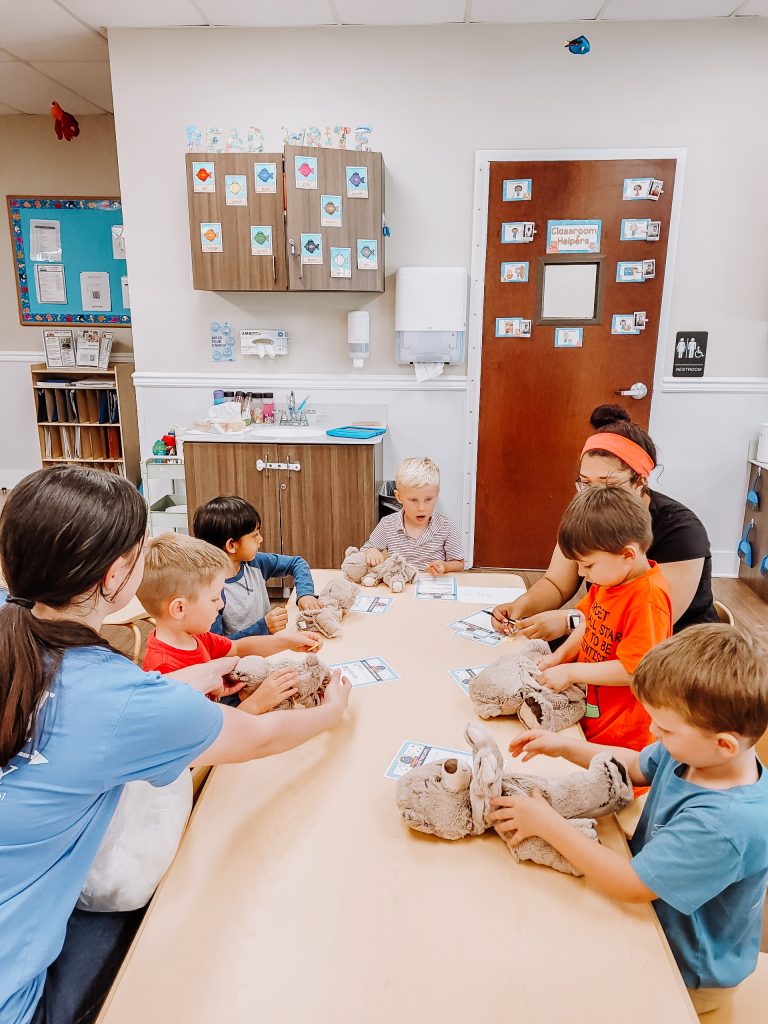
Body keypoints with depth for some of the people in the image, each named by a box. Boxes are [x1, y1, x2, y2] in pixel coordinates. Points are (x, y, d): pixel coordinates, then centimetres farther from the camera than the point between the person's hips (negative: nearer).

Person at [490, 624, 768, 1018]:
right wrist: (565, 745, -6)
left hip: (688, 970, -6)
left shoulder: (724, 824, -40)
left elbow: (631, 885, -32)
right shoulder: (698, 748, -17)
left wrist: (548, 823, -28)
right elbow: (637, 766, 4)